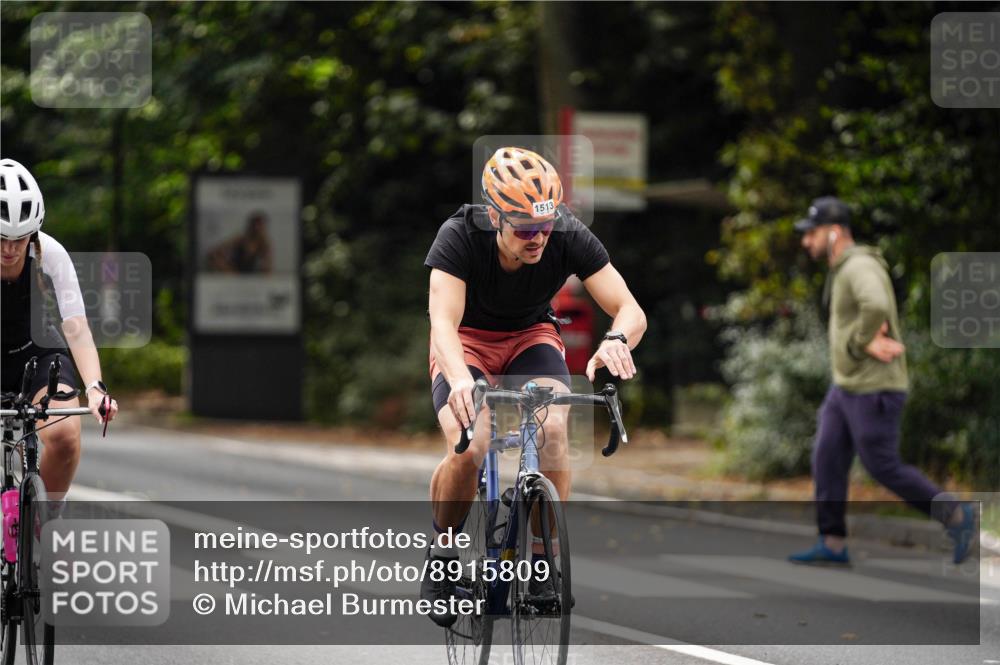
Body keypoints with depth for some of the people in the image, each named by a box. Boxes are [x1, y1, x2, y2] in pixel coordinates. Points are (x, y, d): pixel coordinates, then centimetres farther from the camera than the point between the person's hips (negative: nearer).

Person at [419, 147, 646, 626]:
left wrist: (615, 341, -52)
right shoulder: (460, 236, -31)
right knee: (467, 451, -27)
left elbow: (630, 310, -27)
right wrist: (460, 379, -62)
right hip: (467, 341, -2)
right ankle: (442, 550, 0)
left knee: (553, 430, -29)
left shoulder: (570, 236, -26)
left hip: (532, 336, 2)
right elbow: (443, 321, -41)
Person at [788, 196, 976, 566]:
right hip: (848, 387, 9)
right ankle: (832, 546, 6)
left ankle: (955, 516, 11)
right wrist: (867, 343, -12)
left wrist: (862, 341, -22)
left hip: (875, 392, -9)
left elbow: (877, 307, -41)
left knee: (884, 469, -2)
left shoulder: (861, 267, -20)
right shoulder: (845, 272, 14)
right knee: (826, 462, 3)